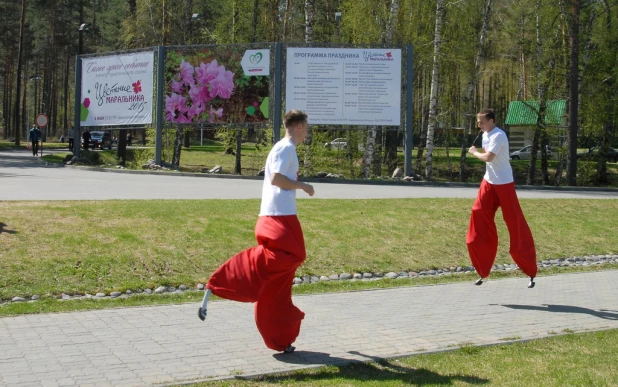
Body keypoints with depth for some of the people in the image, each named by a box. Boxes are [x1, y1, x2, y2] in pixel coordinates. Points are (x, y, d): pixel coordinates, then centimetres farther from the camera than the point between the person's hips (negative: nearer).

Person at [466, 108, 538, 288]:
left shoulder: (498, 136, -19)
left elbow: (489, 157, -28)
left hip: (504, 184, -9)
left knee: (515, 224, -5)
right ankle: (482, 273, 11)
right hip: (488, 182, 9)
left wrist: (474, 152, -12)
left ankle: (531, 273, 4)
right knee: (479, 216, 2)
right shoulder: (486, 135, 10)